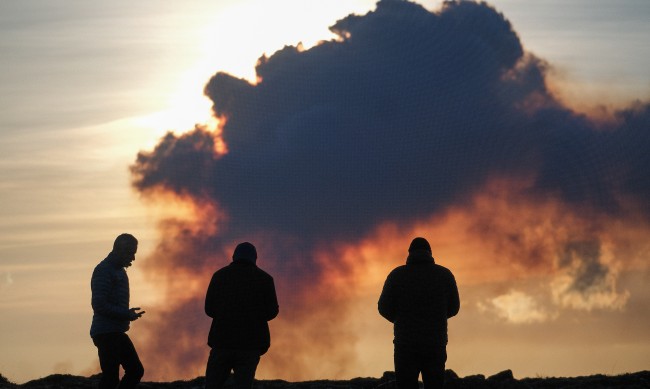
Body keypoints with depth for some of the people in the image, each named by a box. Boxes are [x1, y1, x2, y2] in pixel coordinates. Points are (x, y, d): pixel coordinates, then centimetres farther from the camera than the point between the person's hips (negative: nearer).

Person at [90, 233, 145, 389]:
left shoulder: (119, 270, 18)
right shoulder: (104, 270, -12)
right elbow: (99, 305, -19)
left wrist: (128, 313, 7)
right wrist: (127, 314, -17)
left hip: (117, 333, 10)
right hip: (106, 334, -10)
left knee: (136, 370, 9)